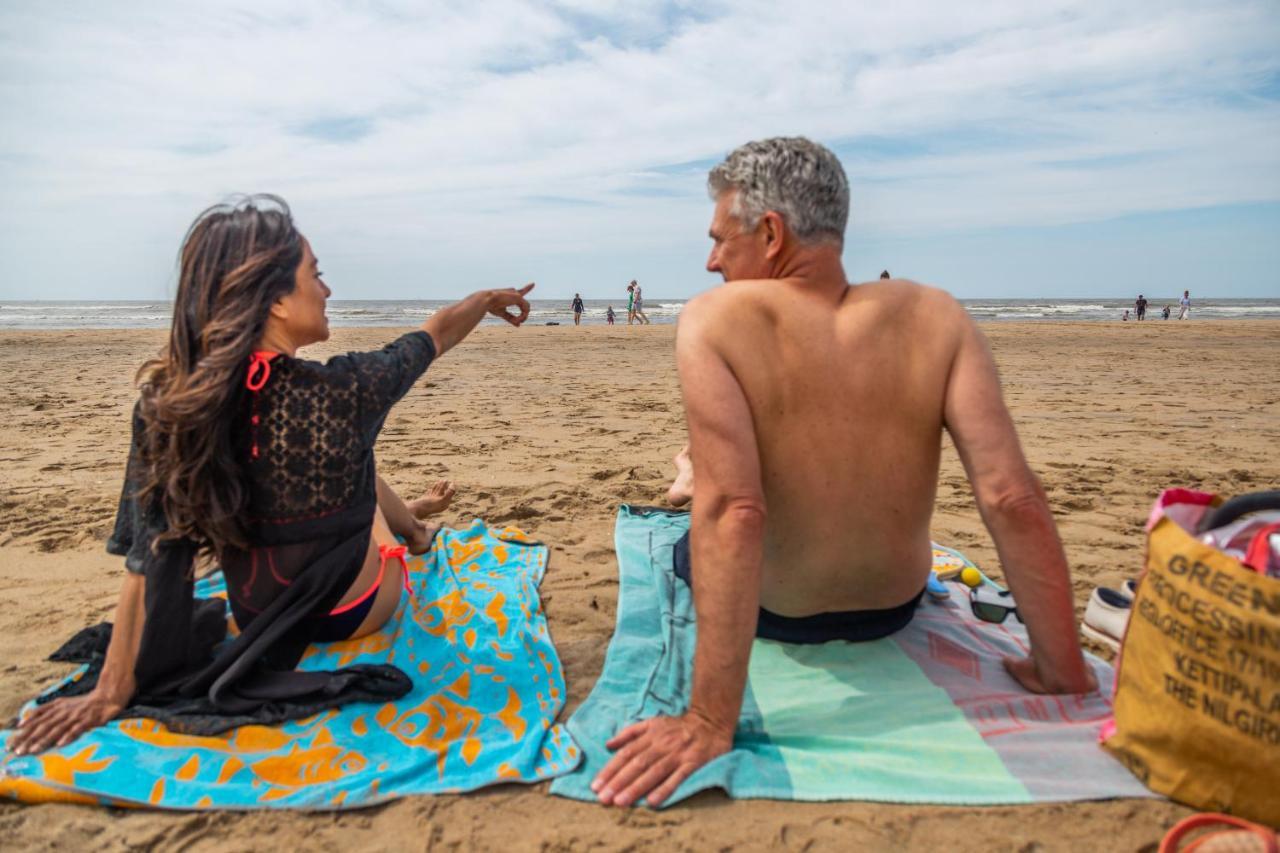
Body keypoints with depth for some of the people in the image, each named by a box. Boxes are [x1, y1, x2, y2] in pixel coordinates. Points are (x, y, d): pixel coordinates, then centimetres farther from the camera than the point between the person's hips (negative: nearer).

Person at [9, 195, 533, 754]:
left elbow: (149, 564, -16)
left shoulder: (167, 402, -19)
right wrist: (489, 299, 10)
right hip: (355, 614, -2)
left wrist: (111, 692, -7)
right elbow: (439, 332, -9)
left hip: (256, 618, 3)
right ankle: (413, 525, 56)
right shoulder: (341, 390, -27)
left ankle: (406, 516, 53)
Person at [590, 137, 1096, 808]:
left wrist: (710, 720, -34)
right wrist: (1066, 672, -13)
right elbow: (1014, 500, -23)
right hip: (894, 609, 3)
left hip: (774, 615, -3)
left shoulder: (714, 320, -26)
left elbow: (732, 512, -36)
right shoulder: (934, 315, -17)